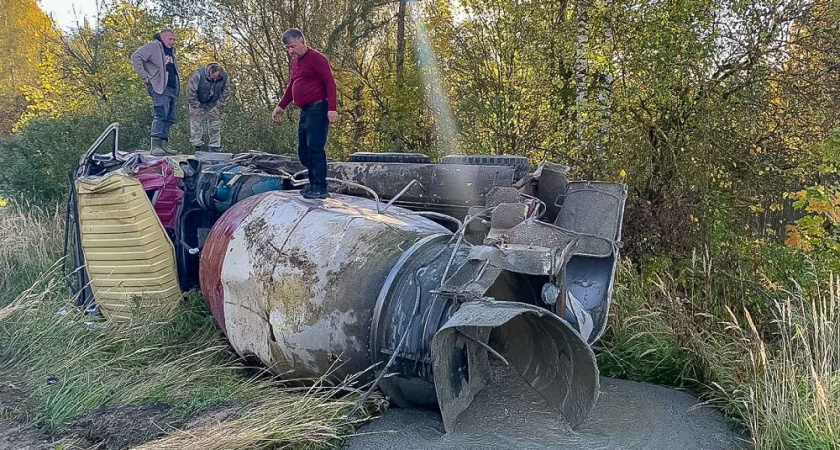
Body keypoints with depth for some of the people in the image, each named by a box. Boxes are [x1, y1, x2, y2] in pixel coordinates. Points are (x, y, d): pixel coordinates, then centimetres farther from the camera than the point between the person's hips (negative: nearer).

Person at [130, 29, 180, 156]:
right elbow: (135, 57, -14)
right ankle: (155, 146, -19)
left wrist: (177, 84, 21)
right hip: (159, 88, -9)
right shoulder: (153, 46, -3)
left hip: (172, 89, 9)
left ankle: (164, 146, 14)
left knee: (169, 118, 8)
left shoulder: (170, 51, 25)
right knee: (161, 115, -17)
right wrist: (144, 76, -17)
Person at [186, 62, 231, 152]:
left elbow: (226, 93, -3)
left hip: (213, 105, 3)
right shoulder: (198, 74, -28)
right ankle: (197, 148, 2)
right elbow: (190, 92, -22)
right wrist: (197, 107, -18)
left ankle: (215, 148, 9)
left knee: (215, 126, 2)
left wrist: (217, 106, -9)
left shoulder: (224, 77, -17)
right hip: (198, 103, -3)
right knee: (196, 125, -5)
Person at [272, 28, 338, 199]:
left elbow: (330, 83, -14)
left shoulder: (316, 58, -8)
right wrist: (281, 106, 24)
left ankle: (320, 188, -11)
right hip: (305, 111, 10)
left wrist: (332, 108, -22)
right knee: (303, 151, 10)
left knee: (315, 149, -14)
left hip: (318, 109, -10)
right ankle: (313, 185, 17)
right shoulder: (294, 62, 19)